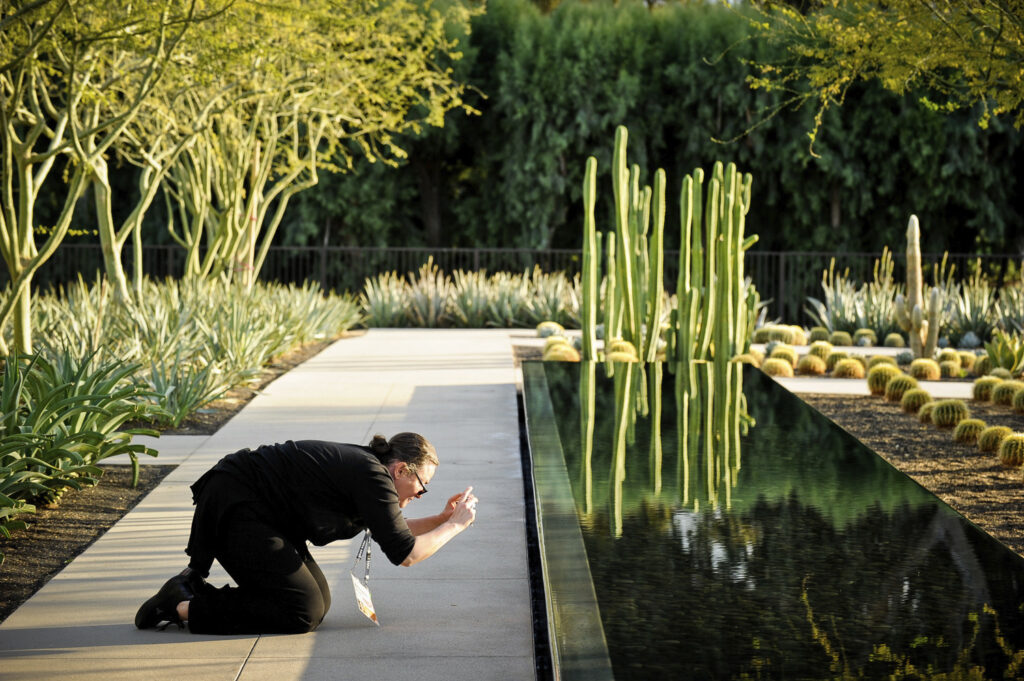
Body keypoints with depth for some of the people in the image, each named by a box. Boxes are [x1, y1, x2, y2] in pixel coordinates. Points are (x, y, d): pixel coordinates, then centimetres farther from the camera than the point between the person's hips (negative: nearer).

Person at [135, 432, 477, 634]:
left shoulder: (365, 466, 12)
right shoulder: (372, 477, -17)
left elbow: (392, 528, 27)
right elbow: (404, 553, -19)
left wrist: (440, 519, 15)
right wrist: (455, 525, -7)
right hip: (233, 509, -11)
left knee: (319, 601, 8)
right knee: (304, 613, -13)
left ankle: (194, 586, 9)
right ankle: (184, 606, -11)